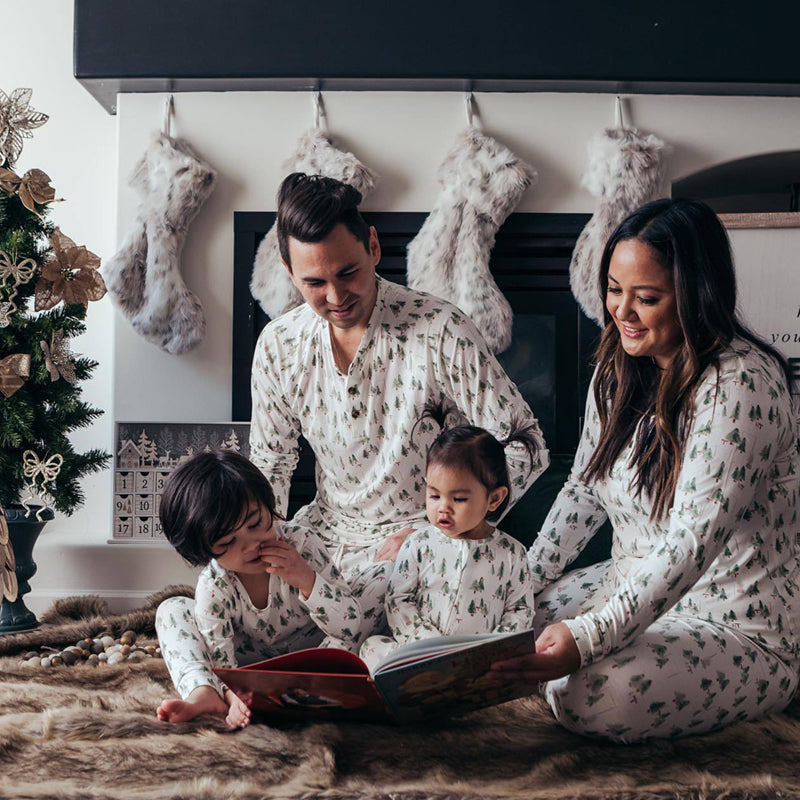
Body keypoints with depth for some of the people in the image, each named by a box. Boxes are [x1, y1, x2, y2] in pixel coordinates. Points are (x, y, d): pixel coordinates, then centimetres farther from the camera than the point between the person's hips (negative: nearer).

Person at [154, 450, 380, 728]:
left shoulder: (302, 547, -27)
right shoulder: (213, 588, -25)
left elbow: (350, 624, -27)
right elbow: (220, 661, -25)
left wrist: (307, 580, -42)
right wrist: (233, 696, -47)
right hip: (249, 661, 1)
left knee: (368, 609, -25)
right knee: (172, 610, -14)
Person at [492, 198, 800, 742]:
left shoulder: (741, 382, -23)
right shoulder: (620, 367, 4)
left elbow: (696, 536, -31)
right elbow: (584, 488, 14)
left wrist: (590, 637, -39)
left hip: (742, 629, -8)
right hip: (637, 587, 8)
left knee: (590, 698, -30)